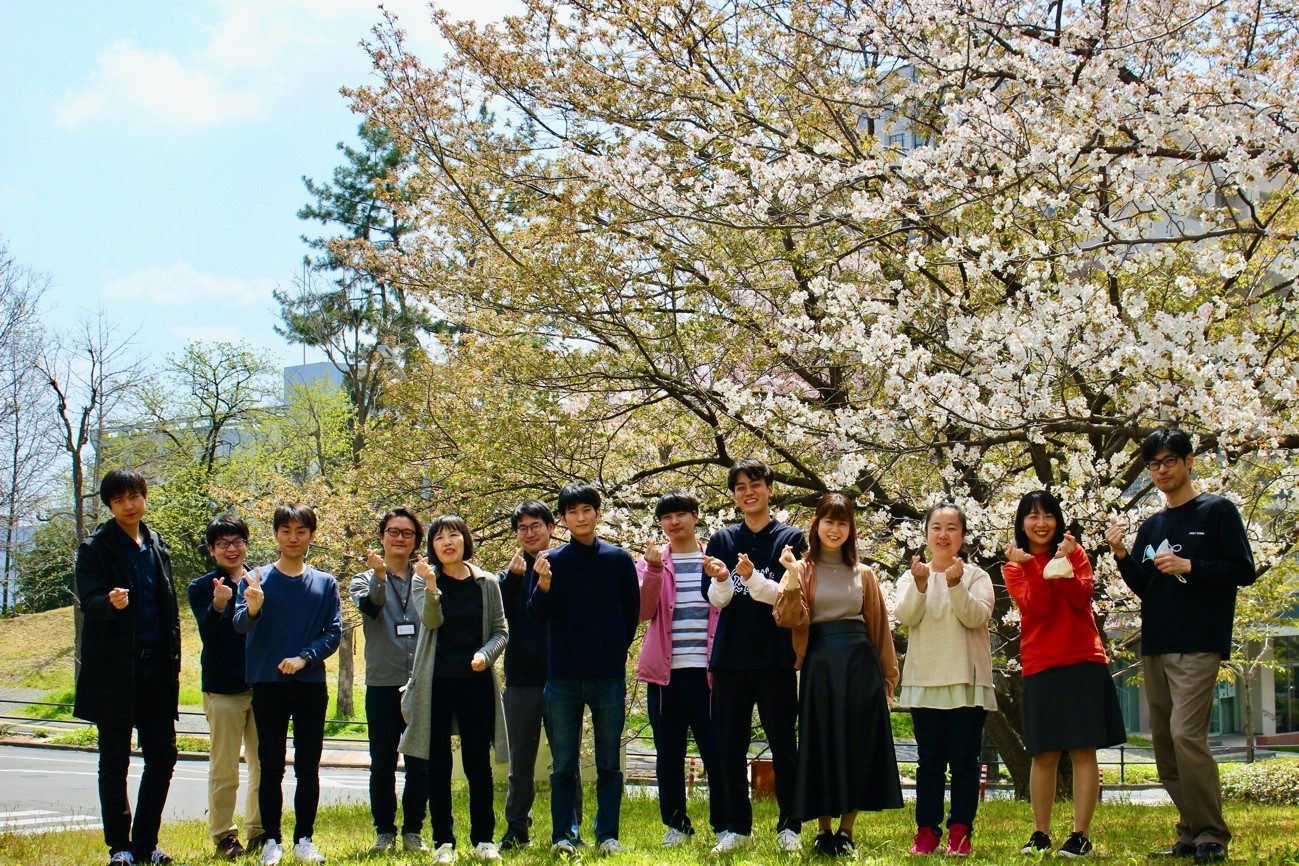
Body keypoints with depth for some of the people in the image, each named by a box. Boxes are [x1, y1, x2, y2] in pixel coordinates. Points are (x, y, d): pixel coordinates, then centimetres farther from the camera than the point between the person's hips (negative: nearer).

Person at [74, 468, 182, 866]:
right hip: (114, 668, -5)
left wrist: (174, 661, 11)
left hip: (156, 665, 5)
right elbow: (88, 601, -13)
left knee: (163, 756, 5)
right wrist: (110, 602, -36)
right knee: (114, 761, 2)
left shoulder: (157, 547, 14)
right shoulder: (96, 548, -2)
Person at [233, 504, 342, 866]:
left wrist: (304, 658, -14)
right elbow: (240, 625, -10)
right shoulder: (256, 579, 1)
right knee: (271, 768, 3)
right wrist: (252, 609, -33)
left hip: (311, 685, 2)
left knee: (308, 768, 5)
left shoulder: (325, 583, 6)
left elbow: (334, 632, 3)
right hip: (268, 684, -1)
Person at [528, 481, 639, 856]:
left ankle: (608, 835, 13)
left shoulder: (618, 559, 4)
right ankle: (561, 836, 9)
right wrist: (543, 585, -22)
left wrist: (617, 652, 6)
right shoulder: (552, 560, 3)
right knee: (564, 765, 5)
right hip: (563, 677, 0)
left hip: (609, 677, 0)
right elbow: (537, 614, -4)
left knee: (609, 764, 6)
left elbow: (632, 612, 10)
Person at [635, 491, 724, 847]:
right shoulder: (650, 559, 10)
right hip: (665, 670, 2)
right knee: (668, 753, 7)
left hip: (706, 670, -1)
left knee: (716, 750, -2)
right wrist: (654, 569, -14)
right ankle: (676, 825, 16)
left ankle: (724, 825, 7)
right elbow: (643, 610, -3)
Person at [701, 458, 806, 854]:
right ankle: (737, 827, 15)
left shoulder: (791, 539, 2)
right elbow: (715, 599, 2)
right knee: (730, 747, 6)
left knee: (783, 744, 1)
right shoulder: (722, 540, 10)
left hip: (775, 657, -3)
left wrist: (752, 578, -25)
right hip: (730, 657, 3)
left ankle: (789, 826, 10)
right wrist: (722, 580, -20)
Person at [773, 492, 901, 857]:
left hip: (860, 663, 2)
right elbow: (789, 619, -7)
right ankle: (823, 831, 10)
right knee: (821, 746, 1)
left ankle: (846, 830, 10)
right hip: (820, 664, -2)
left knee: (858, 746, 1)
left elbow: (878, 627, 14)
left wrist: (887, 676, 9)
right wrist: (793, 578, -20)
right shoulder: (802, 570, 6)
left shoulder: (863, 574, 13)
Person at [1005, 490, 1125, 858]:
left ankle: (1081, 835, -1)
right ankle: (1040, 833, 14)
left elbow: (1082, 598, -7)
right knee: (1043, 755, 4)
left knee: (1083, 751, -4)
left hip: (1083, 663, 0)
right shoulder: (1014, 567, 8)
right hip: (1040, 667, 1)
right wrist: (1033, 566, -19)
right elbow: (1038, 607, -9)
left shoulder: (1074, 552, 9)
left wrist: (1063, 565, -19)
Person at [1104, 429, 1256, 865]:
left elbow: (1244, 571, -5)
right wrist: (1121, 555, 0)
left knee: (1186, 734, -18)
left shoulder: (1218, 511, 1)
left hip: (1198, 646, -7)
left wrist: (1188, 566, -15)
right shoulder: (1151, 527, 17)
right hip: (1154, 647, 7)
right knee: (1163, 741, 6)